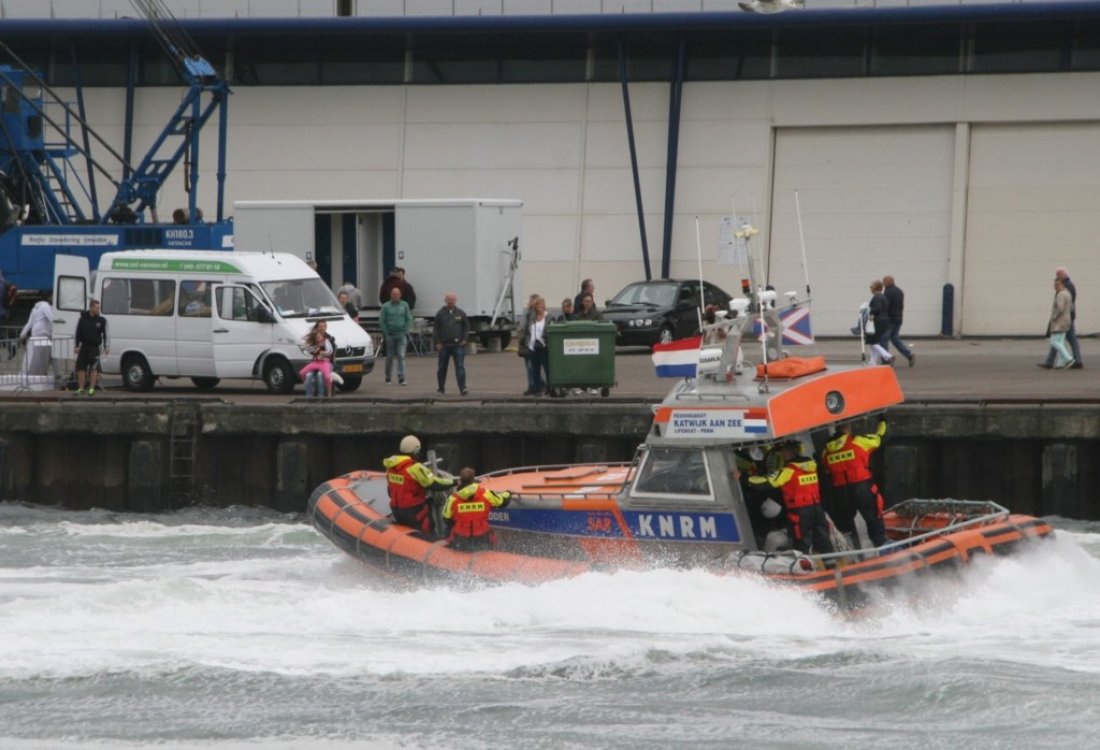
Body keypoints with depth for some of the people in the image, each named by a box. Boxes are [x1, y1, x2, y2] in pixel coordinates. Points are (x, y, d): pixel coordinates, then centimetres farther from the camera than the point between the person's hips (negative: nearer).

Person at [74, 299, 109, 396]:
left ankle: (92, 389, 2)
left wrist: (106, 347, -7)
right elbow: (78, 333, 6)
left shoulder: (101, 320, 0)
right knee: (81, 368, 2)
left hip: (94, 348, -2)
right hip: (84, 347, 2)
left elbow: (104, 334, 2)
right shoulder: (83, 319, 2)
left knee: (94, 368, -4)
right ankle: (80, 389, 10)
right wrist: (77, 346, -1)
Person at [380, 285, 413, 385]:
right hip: (390, 335, 0)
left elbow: (409, 319, 8)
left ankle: (401, 377, -14)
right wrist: (385, 333, -5)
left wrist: (405, 331, -2)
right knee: (389, 357, 7)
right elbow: (381, 321, 2)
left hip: (401, 335, 0)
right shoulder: (386, 306, 3)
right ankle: (388, 378, 18)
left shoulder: (404, 305, 6)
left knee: (401, 356, -11)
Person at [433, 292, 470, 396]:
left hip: (458, 345, -1)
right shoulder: (441, 314, 4)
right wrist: (437, 343, -3)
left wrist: (464, 339, 0)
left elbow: (466, 327, 12)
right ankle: (441, 389, 20)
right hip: (444, 345, 1)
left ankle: (462, 388, -16)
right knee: (442, 367, 8)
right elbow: (435, 329, 5)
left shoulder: (460, 313, 7)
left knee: (460, 366, -10)